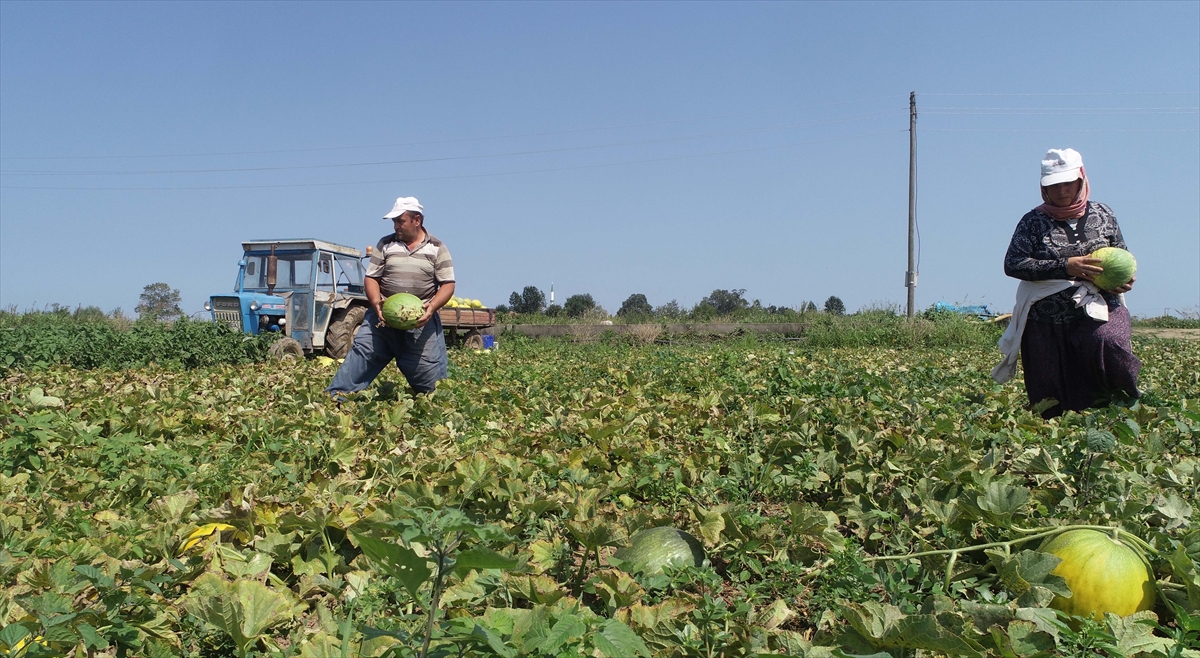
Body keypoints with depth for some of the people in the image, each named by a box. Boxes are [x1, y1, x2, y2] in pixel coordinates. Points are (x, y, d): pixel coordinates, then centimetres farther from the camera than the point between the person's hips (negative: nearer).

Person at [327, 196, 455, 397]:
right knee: (361, 352, -8)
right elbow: (371, 278, 7)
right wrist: (376, 303, -13)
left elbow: (448, 284, 0)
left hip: (421, 320, -2)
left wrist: (432, 306, -18)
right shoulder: (385, 244, 8)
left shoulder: (437, 248, 4)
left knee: (428, 370, -1)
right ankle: (336, 396, -5)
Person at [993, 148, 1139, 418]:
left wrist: (1125, 280, -4)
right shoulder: (1033, 221, 1)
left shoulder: (1102, 214, 9)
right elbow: (1013, 264, -12)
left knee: (1109, 343, -32)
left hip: (1099, 310, 1)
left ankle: (1129, 402, -6)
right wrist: (1066, 266, -20)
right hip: (1048, 323, -1)